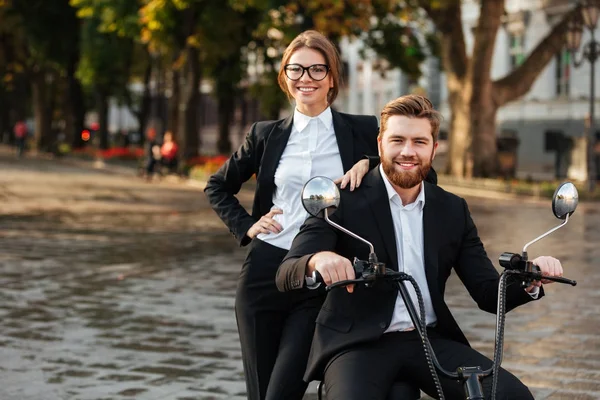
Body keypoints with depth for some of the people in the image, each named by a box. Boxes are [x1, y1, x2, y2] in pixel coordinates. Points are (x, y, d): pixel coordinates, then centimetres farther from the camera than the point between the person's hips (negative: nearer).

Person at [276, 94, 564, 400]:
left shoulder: (453, 210, 9)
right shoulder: (343, 199, -4)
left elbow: (489, 294, 9)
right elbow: (286, 276, -13)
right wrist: (318, 260, -37)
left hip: (430, 341, 4)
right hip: (358, 343, -4)